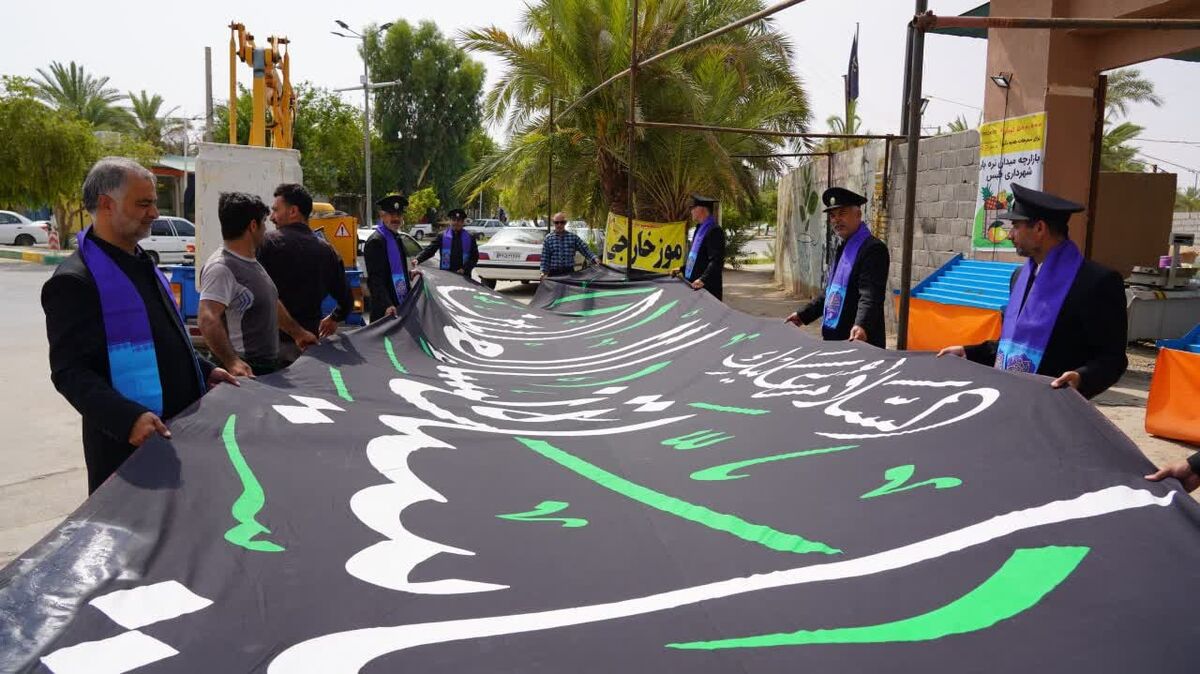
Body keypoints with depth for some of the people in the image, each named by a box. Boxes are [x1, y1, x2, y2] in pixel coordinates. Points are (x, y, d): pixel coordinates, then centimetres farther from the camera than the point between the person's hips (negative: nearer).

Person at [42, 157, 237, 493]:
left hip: (179, 427, 8)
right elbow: (70, 372, -21)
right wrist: (129, 418, -30)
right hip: (128, 442, -8)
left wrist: (204, 370, 15)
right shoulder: (75, 281, -16)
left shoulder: (141, 264, 13)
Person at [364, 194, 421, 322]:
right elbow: (375, 279, -23)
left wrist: (409, 274, 18)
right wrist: (387, 305, -31)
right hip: (386, 310, -9)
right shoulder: (375, 241, -16)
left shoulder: (395, 237, 13)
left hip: (401, 304, 9)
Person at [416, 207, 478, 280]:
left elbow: (475, 257, 6)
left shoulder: (470, 238, 6)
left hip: (463, 275, 0)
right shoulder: (442, 236, 5)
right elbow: (430, 249, -4)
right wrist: (418, 259, -22)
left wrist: (465, 269, -9)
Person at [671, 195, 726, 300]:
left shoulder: (714, 231, -16)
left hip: (707, 287, -9)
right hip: (693, 283, 9)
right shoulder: (700, 229, 15)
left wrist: (703, 279, -33)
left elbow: (716, 260, -24)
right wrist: (681, 269, 20)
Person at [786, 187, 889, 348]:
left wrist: (861, 326, -39)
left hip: (859, 342, -8)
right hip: (834, 338, 9)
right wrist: (802, 315, 22)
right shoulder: (842, 248, 19)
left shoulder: (873, 248, -11)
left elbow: (870, 295, -24)